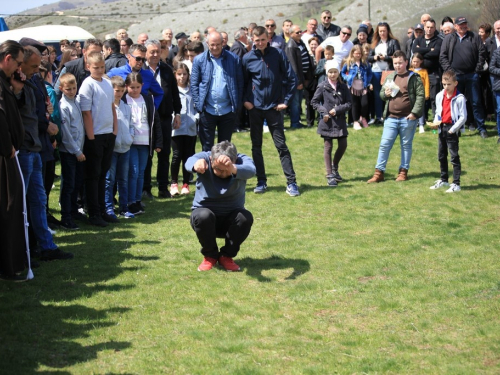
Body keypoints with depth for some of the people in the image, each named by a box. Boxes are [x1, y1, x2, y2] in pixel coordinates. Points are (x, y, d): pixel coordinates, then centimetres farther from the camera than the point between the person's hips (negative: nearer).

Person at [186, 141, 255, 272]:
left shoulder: (242, 161, -18)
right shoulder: (204, 157, -18)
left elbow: (250, 170, -43)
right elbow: (190, 162, -43)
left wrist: (232, 169, -67)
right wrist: (196, 164, -70)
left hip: (231, 219, 1)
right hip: (206, 215, -1)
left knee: (246, 217, -30)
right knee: (203, 216, -34)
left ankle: (226, 256, -5)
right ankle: (210, 256, -6)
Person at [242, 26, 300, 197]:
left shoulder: (278, 54, -5)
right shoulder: (248, 58, -1)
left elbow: (291, 78, -3)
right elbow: (243, 82, 10)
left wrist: (286, 100, -6)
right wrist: (245, 100, -2)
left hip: (274, 107, -2)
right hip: (255, 107, 2)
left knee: (281, 145, -2)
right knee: (256, 146, 7)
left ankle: (291, 182, 1)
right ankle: (261, 181, 17)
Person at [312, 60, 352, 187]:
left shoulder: (343, 87, 3)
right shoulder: (322, 87, -3)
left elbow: (349, 104, 1)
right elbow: (314, 102, 2)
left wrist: (337, 110, -13)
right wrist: (323, 112, -11)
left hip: (340, 121, 3)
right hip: (327, 121, -3)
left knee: (343, 145, 5)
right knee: (328, 147, 1)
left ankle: (335, 167, 29)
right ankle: (329, 175, 5)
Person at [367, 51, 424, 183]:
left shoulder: (414, 78, -1)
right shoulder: (390, 77, 14)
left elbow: (421, 96, -6)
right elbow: (381, 93, 22)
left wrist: (414, 113, -14)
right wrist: (385, 94, -2)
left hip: (407, 119, -4)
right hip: (391, 118, 4)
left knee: (406, 145, 7)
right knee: (384, 145, 0)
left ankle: (403, 172, 16)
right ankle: (379, 173, 2)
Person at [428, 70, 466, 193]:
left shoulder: (459, 98, -14)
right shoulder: (439, 96, 5)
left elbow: (463, 117, -13)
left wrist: (453, 129, -17)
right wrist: (435, 122, -1)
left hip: (452, 129, -7)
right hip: (442, 128, 7)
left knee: (454, 157, -3)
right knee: (441, 156, 16)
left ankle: (456, 184, 1)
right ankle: (444, 180, 31)